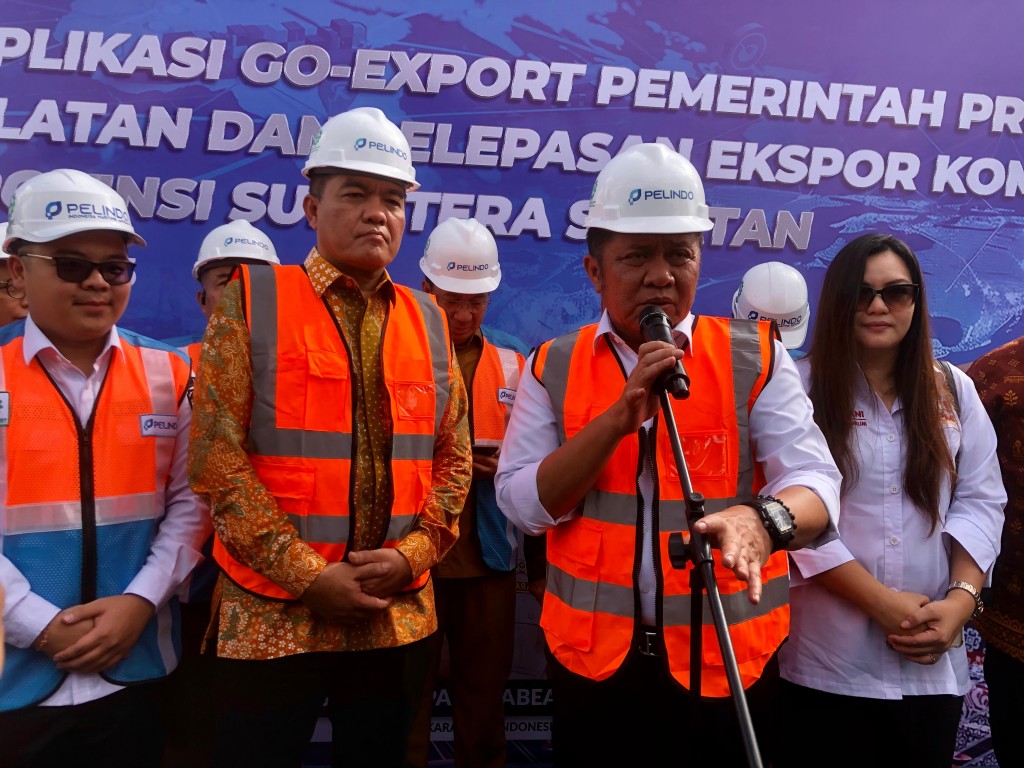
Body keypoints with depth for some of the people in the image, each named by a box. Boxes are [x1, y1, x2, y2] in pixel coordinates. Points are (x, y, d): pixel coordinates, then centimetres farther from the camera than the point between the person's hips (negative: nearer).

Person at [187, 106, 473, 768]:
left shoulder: (428, 319, 7)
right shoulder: (253, 300, -4)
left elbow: (454, 457, 8)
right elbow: (217, 452, -10)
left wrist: (412, 553, -7)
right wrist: (307, 574, -14)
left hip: (399, 616, 4)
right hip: (272, 613, -3)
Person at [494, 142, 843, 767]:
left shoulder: (756, 356, -3)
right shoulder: (553, 367, -1)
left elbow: (815, 482, -13)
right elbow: (522, 504, -9)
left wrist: (762, 519, -36)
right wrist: (619, 418, -21)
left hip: (731, 660, 0)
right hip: (593, 660, 1)